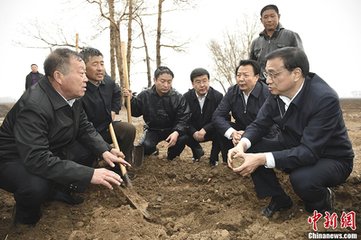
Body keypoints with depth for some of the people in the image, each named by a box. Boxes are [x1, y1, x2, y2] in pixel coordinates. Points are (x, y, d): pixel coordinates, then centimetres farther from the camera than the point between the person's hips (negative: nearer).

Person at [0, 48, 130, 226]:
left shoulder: (71, 97, -8)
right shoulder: (34, 106, -34)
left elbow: (85, 128, 2)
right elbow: (37, 159, -39)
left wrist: (104, 151, -16)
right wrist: (90, 174, -41)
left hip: (51, 153, 8)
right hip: (15, 160, -8)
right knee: (37, 187, -35)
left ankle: (55, 190, 18)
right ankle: (26, 216, -1)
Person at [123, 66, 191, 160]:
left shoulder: (178, 98, -11)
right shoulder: (145, 95, -7)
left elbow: (183, 118, -16)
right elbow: (135, 112, 3)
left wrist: (177, 132, -36)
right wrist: (130, 100, -17)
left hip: (171, 129, 0)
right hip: (152, 129, 0)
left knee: (183, 138, -30)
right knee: (145, 146, -28)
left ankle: (171, 157, 4)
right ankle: (153, 150, 14)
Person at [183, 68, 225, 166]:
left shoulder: (218, 96, -14)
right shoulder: (186, 97, -8)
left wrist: (205, 130, -32)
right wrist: (194, 133, -29)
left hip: (211, 131, -2)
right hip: (194, 132, 2)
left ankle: (214, 156, -2)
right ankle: (197, 150, 10)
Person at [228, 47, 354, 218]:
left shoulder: (325, 99, -30)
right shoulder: (277, 94, -12)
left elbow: (309, 152, -35)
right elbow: (258, 125, -6)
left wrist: (262, 159, -42)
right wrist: (242, 144, -29)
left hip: (331, 158, -5)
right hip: (293, 149, 6)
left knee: (301, 178, -36)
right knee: (250, 149, -13)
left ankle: (322, 201, 2)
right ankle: (279, 199, 6)